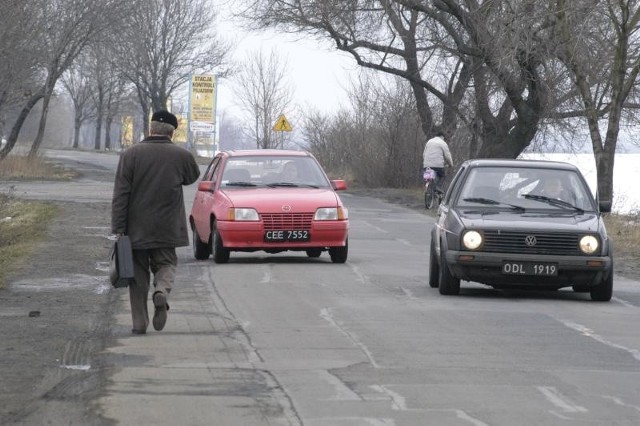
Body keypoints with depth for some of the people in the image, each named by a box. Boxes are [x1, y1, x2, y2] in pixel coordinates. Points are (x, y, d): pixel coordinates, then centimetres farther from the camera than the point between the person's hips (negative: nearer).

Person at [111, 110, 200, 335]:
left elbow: (120, 195, -9)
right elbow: (192, 176, 20)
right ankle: (162, 291, -18)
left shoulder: (131, 154, -7)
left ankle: (139, 322, 6)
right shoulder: (181, 156, -3)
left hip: (136, 229, 0)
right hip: (167, 229, 0)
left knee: (138, 273, 9)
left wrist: (118, 229, -6)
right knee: (166, 263, 15)